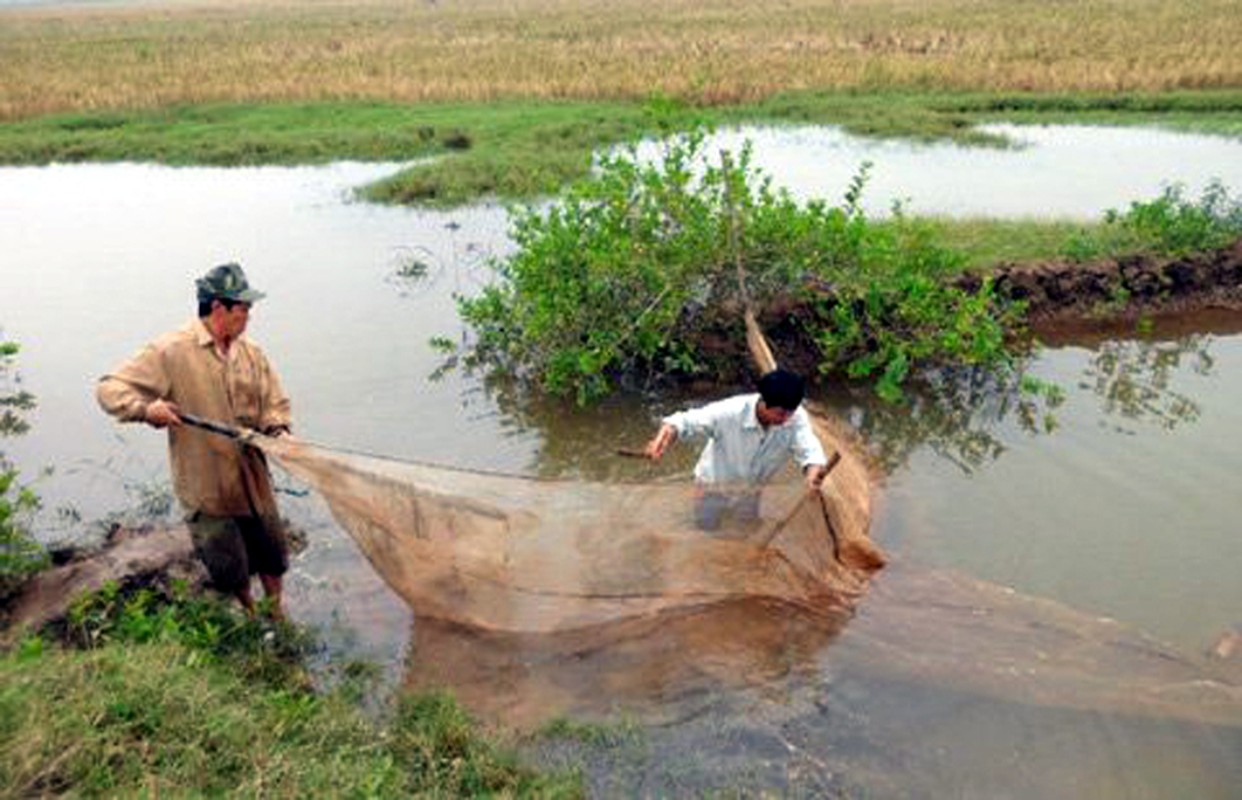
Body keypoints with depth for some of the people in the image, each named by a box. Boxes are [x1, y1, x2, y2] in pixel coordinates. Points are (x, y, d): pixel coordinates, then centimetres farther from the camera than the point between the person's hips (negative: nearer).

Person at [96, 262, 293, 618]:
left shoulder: (251, 353, 3)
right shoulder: (171, 351, -12)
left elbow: (274, 403, 8)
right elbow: (110, 388, -9)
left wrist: (276, 429, -13)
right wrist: (146, 408, -28)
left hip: (254, 481, 4)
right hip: (206, 487, -4)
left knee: (272, 558, 16)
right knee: (231, 574, 10)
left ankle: (277, 619, 40)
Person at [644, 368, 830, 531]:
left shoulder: (796, 417, -31)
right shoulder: (731, 412, -38)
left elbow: (809, 448, -42)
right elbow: (685, 421, -36)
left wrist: (814, 470, -67)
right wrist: (662, 439, -58)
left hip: (750, 489, 3)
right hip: (716, 485, -3)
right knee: (707, 528, 18)